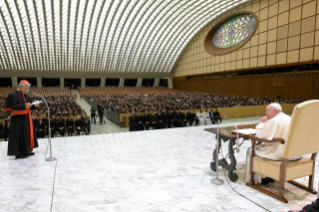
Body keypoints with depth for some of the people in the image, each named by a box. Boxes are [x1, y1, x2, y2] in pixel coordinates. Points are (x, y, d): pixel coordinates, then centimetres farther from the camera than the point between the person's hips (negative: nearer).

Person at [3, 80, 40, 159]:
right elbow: (12, 107, -19)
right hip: (18, 119, -8)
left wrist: (34, 106, -5)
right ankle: (18, 153, 7)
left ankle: (26, 150, 22)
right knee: (19, 135, -2)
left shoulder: (26, 96, 11)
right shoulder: (13, 95, -11)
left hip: (27, 119, 8)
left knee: (28, 133, 11)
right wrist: (24, 105, -26)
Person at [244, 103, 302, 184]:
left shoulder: (274, 121, -16)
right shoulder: (289, 119, 14)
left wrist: (262, 122, 2)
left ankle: (256, 179, 14)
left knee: (252, 150, 5)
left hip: (281, 154, -10)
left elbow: (259, 134, -13)